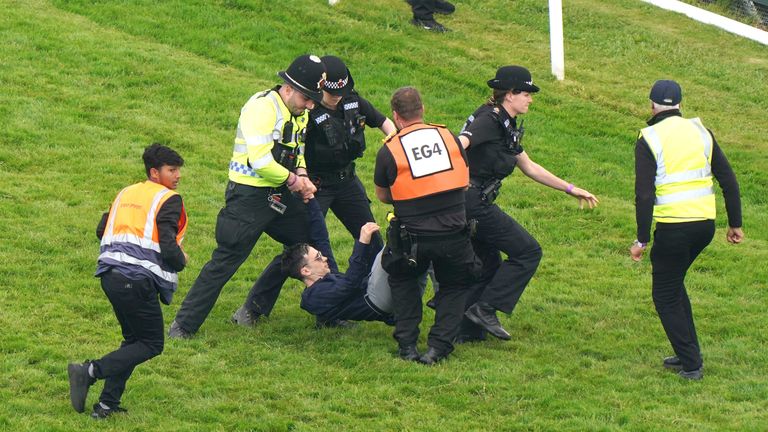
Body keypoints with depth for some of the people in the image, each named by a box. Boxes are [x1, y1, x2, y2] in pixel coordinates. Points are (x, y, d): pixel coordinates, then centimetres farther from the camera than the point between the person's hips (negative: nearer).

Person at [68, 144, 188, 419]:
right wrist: (181, 261, 6)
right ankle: (91, 372, -13)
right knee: (152, 344, 3)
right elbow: (169, 248, -14)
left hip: (109, 274, 8)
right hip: (139, 280, -8)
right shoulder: (168, 200, -5)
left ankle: (107, 404, 13)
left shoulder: (126, 193, 19)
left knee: (133, 339, 21)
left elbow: (101, 230, 22)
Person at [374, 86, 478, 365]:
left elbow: (382, 196, 13)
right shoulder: (449, 138, 4)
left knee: (403, 281, 27)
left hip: (413, 239, -1)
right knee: (454, 287, 24)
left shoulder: (388, 151, -3)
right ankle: (439, 346, 7)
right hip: (454, 234, 1)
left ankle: (407, 344, 17)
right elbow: (464, 182, 18)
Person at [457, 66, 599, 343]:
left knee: (488, 263, 19)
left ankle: (468, 330, 22)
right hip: (474, 202, -10)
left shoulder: (506, 127, 18)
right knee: (527, 252, -4)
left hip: (473, 204, 10)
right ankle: (485, 309, -6)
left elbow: (530, 168, 28)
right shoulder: (489, 120, -13)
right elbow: (459, 143, -31)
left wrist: (570, 189, 31)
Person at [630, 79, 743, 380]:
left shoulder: (649, 139, -7)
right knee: (674, 284, 25)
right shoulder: (700, 132, 9)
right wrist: (735, 224, 15)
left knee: (665, 296, 8)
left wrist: (642, 240, -8)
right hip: (705, 223, 6)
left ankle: (691, 364, 4)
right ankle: (687, 354, 25)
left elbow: (644, 194, -13)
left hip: (673, 228, -6)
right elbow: (728, 180, 8)